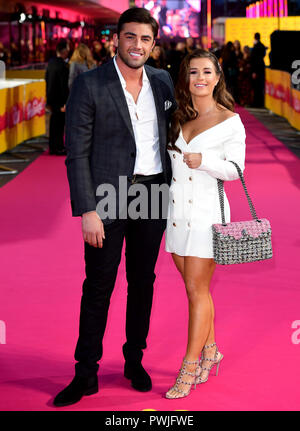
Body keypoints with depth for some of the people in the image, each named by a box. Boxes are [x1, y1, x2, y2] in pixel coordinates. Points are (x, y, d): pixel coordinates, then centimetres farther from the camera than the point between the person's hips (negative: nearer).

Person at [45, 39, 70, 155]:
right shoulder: (62, 65, -19)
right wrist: (65, 102, -16)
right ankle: (59, 148, 5)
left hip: (52, 97, 8)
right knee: (60, 123, 0)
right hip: (59, 100, -8)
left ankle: (52, 147, 23)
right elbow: (64, 85, -19)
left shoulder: (51, 62, 7)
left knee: (54, 123, 16)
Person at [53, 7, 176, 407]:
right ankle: (86, 373, 13)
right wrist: (87, 211, -14)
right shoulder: (89, 85, -8)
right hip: (109, 198, -4)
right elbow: (77, 153, -9)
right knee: (98, 286, 2)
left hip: (153, 194, 4)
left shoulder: (163, 81, 6)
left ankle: (135, 360, 29)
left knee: (143, 281, 14)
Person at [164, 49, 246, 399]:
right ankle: (210, 351, 28)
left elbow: (234, 169, -6)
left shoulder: (230, 121, -5)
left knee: (197, 289, -4)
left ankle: (189, 369, 3)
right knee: (195, 287, 13)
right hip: (177, 210, 5)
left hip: (207, 211, -5)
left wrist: (203, 160, -22)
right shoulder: (177, 117, 9)